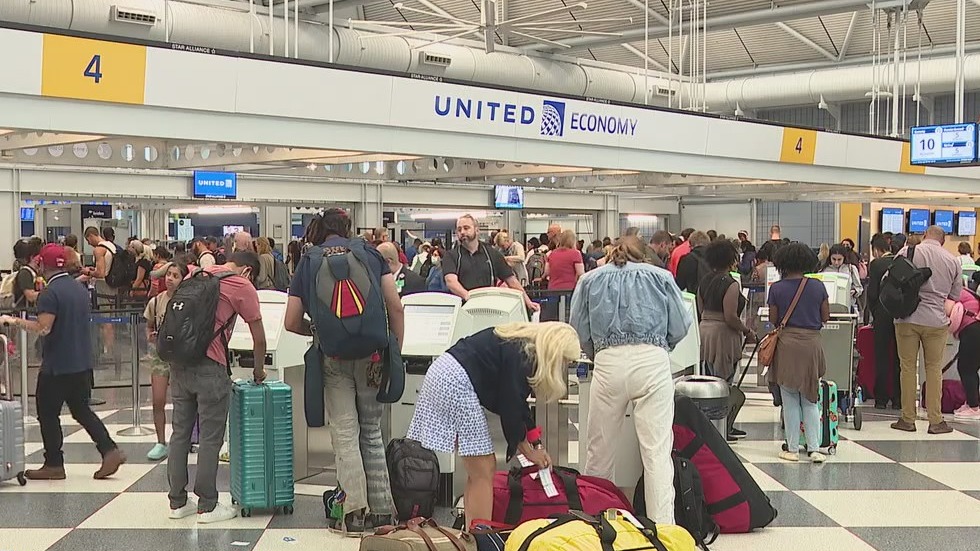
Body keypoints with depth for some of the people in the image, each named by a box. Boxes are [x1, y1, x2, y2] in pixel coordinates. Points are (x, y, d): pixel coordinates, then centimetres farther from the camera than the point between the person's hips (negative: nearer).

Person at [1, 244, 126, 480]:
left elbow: (43, 328, -23)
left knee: (48, 414, 6)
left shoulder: (50, 293, -16)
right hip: (83, 362, 8)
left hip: (56, 366, -8)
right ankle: (110, 450, 3)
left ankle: (54, 465, 12)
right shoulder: (81, 288, 9)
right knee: (82, 410, 15)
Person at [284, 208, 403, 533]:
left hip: (332, 355, -1)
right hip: (372, 351, 1)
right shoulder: (369, 253, 11)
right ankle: (382, 509, 12)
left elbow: (292, 323, 8)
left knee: (344, 433, 3)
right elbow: (395, 306, 4)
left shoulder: (308, 262, 10)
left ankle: (355, 512, -1)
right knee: (372, 430, 12)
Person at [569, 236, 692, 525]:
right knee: (657, 450, -3)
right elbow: (680, 327, 12)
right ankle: (662, 525, -7)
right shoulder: (661, 276, 17)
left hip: (608, 362, 1)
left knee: (600, 448, 12)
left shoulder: (590, 279, 19)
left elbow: (579, 330, 11)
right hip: (653, 360, -1)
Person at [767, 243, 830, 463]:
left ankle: (792, 448, 10)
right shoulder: (818, 287, -1)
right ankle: (814, 448, 4)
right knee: (810, 400, 11)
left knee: (790, 400, 8)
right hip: (812, 343, 2)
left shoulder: (777, 288, -5)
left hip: (787, 344, -2)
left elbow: (773, 319, -1)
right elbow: (825, 317, 4)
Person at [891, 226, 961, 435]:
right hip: (936, 321, 1)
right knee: (934, 369, 9)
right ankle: (936, 421, 9)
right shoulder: (953, 261, 4)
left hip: (908, 318, -1)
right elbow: (955, 296, 10)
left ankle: (908, 419, 9)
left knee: (908, 368, 6)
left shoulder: (907, 252, -3)